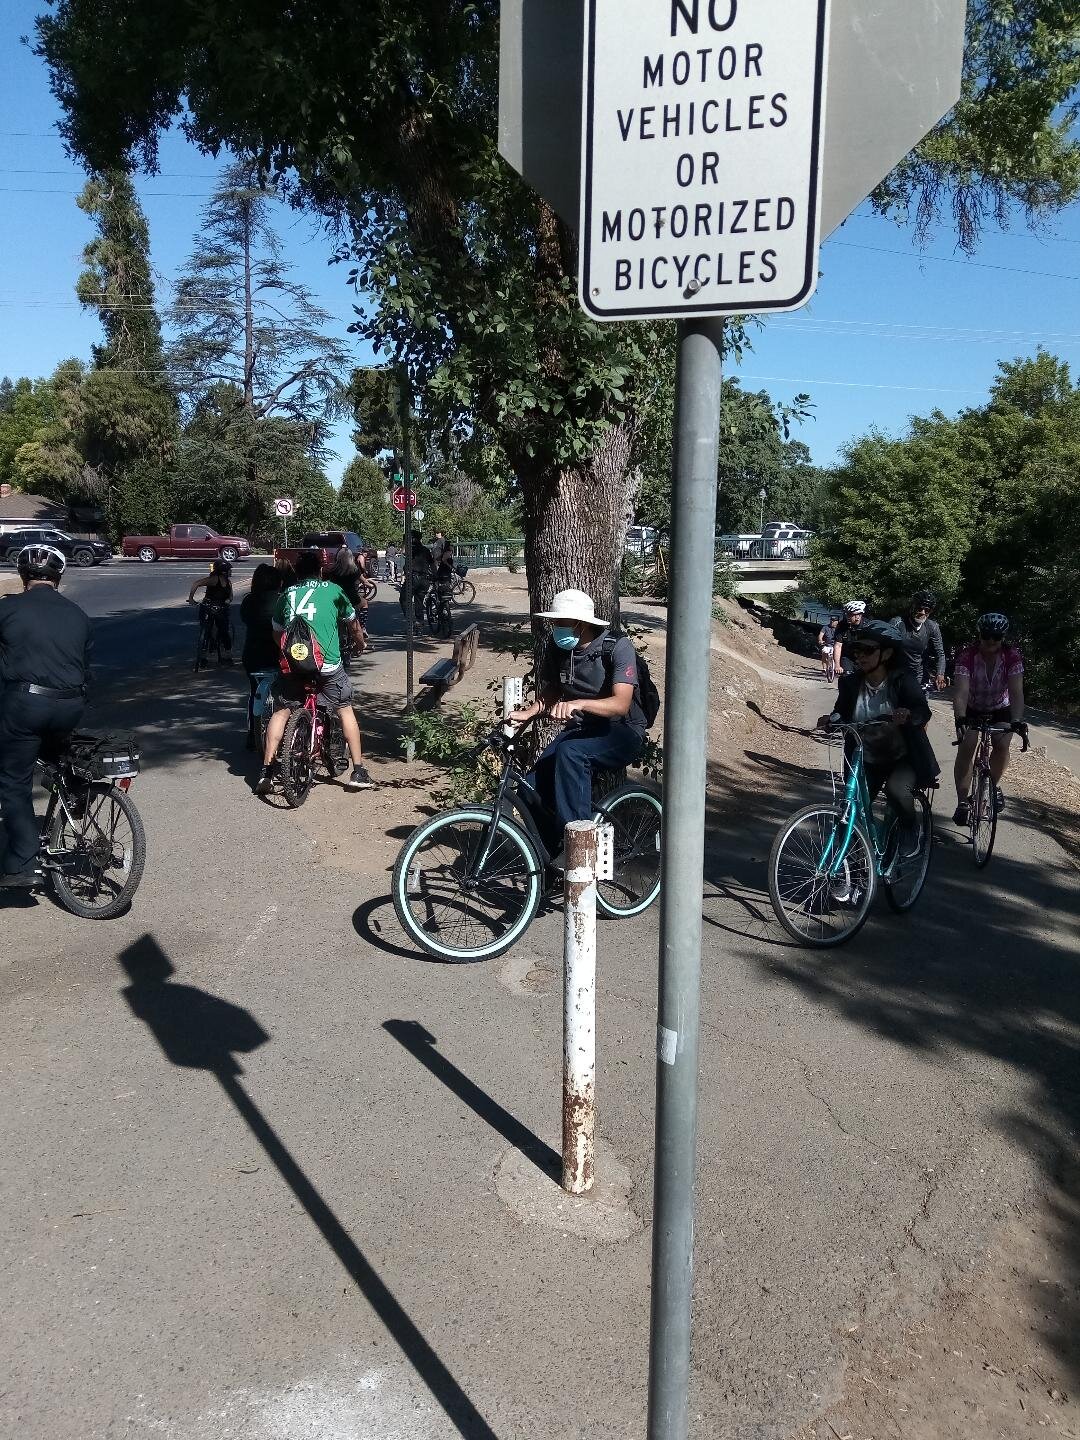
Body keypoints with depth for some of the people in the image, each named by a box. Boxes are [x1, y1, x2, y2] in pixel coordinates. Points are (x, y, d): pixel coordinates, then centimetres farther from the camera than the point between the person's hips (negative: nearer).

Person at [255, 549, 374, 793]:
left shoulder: (286, 595, 16)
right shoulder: (332, 590, 13)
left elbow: (277, 633, 22)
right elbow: (354, 624, 26)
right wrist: (361, 645, 45)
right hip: (329, 664, -1)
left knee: (281, 711, 16)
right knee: (345, 709, 16)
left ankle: (266, 772, 9)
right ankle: (358, 772, 15)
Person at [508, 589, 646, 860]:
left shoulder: (618, 648, -17)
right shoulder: (558, 648, 1)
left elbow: (621, 703, -29)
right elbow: (550, 692, 13)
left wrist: (579, 704, -46)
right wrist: (528, 712, -8)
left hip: (622, 733, -6)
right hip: (580, 730, 6)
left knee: (569, 752, -36)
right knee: (534, 787, -18)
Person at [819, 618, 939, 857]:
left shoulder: (903, 680, -15)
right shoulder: (850, 683, -4)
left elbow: (923, 712, -27)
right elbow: (841, 715, -2)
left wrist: (908, 715, -50)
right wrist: (830, 721, -25)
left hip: (904, 759, -3)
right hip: (868, 761, 4)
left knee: (896, 788, -33)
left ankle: (912, 830, -1)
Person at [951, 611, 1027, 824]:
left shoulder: (1012, 655, -24)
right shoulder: (967, 655, -28)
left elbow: (1016, 692, -31)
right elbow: (961, 691, -37)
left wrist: (1017, 721, -47)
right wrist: (960, 719, -54)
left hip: (1000, 709, 1)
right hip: (972, 709, -1)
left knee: (1002, 745, -20)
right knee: (966, 746, -20)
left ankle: (995, 785, 10)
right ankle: (962, 803, -14)